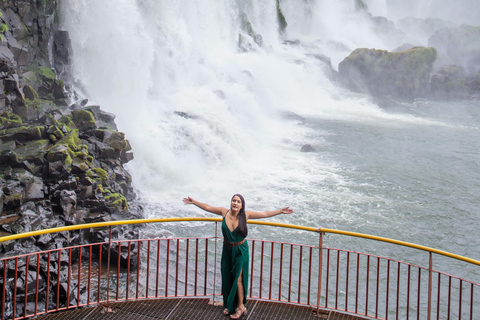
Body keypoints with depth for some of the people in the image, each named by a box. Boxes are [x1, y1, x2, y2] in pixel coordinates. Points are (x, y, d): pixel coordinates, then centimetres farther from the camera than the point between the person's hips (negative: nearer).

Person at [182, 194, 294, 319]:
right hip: (227, 249, 3)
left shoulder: (245, 214, -13)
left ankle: (240, 307, 12)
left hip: (240, 250, -3)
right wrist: (194, 202, 6)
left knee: (238, 278, -2)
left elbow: (264, 214, -6)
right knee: (227, 278, 11)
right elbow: (208, 207, 4)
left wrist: (280, 211, -8)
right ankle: (229, 305, 28)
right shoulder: (224, 212, -8)